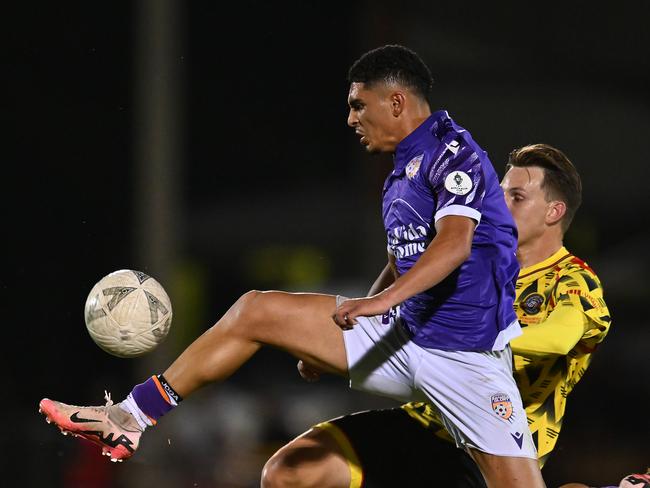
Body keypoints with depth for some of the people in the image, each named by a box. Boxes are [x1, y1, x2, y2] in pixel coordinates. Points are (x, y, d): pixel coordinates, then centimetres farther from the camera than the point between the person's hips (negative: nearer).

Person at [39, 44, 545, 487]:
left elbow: (455, 243, -28)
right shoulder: (401, 174, 16)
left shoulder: (452, 151, -12)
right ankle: (132, 419, 8)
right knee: (255, 311, 4)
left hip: (466, 354, -9)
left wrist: (382, 301, -41)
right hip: (403, 335, 9)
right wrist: (327, 345, 32)